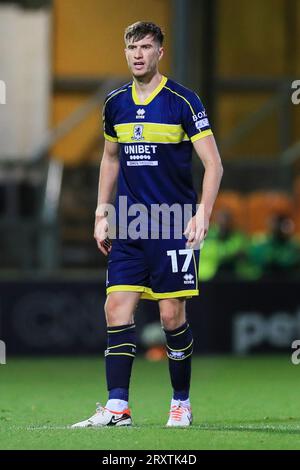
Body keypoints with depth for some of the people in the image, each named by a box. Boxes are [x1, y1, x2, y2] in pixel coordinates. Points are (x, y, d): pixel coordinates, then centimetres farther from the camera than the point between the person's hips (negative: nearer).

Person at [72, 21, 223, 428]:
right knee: (117, 310, -5)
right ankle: (117, 407, -6)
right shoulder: (115, 104, 9)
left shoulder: (182, 101, -7)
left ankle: (181, 402, 12)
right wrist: (102, 214, 17)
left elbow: (213, 163, -7)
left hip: (174, 226, -5)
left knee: (172, 316, -3)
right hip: (128, 228, 5)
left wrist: (203, 215, -17)